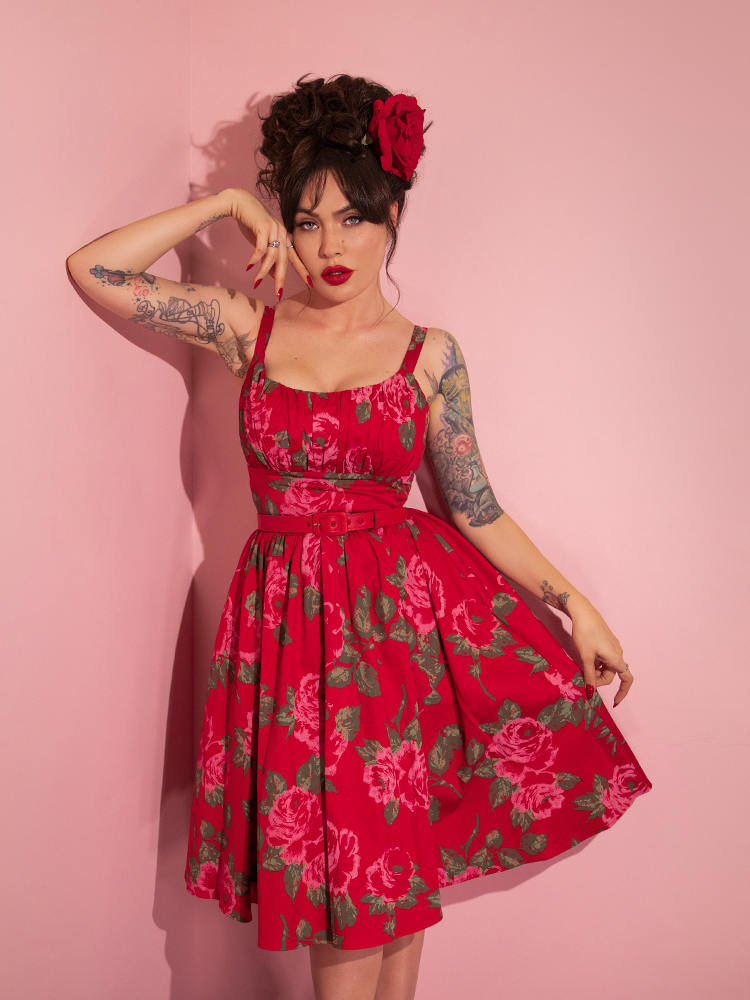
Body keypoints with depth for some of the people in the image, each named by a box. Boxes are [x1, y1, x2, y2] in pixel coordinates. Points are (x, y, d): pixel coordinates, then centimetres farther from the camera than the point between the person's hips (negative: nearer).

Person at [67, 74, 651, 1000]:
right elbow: (92, 270, 0)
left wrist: (574, 602, 2)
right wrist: (225, 205, -1)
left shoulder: (430, 355, 1)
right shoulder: (247, 327, 4)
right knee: (343, 883, 5)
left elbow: (476, 509, 5)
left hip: (407, 606, 0)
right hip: (291, 614, 1)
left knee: (394, 874, 7)